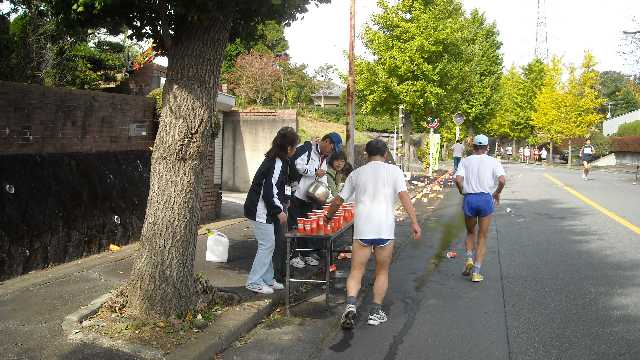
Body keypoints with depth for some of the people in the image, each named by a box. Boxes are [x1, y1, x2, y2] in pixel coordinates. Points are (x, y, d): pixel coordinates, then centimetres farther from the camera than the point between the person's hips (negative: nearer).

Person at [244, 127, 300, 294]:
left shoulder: (278, 161, 10)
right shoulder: (277, 164, -21)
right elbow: (269, 192, -24)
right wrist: (279, 212, -15)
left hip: (265, 211, 10)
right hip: (260, 211, -10)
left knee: (268, 245, 15)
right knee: (267, 245, -4)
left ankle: (267, 279, 23)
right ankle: (254, 282, 4)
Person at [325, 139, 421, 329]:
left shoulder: (356, 173, 14)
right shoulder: (394, 171, 9)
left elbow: (338, 201, 17)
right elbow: (404, 196, -4)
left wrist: (329, 216, 33)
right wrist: (414, 222, -5)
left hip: (362, 227, 1)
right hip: (385, 227, -1)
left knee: (356, 270, 6)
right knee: (382, 271, 14)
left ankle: (351, 305, -15)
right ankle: (376, 311, 12)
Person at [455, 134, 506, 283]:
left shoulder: (465, 161, 5)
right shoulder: (493, 162, 3)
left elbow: (458, 180, -10)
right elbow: (502, 180, -12)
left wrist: (463, 192, 8)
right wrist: (497, 193, 6)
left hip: (469, 199, 1)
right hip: (486, 199, -1)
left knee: (470, 233, 24)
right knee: (482, 237, 9)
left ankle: (469, 259, 2)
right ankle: (476, 272, 4)